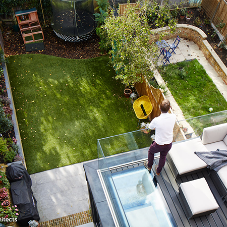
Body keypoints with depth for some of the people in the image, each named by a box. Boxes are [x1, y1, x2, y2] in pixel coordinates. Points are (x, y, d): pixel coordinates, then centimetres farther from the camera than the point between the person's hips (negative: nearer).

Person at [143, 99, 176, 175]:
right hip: (169, 144, 3)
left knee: (151, 151, 31)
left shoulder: (156, 120, -32)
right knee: (163, 156, 31)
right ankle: (158, 171, 54)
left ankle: (149, 166, 54)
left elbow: (150, 127, -9)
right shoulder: (173, 117, -20)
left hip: (159, 145, -3)